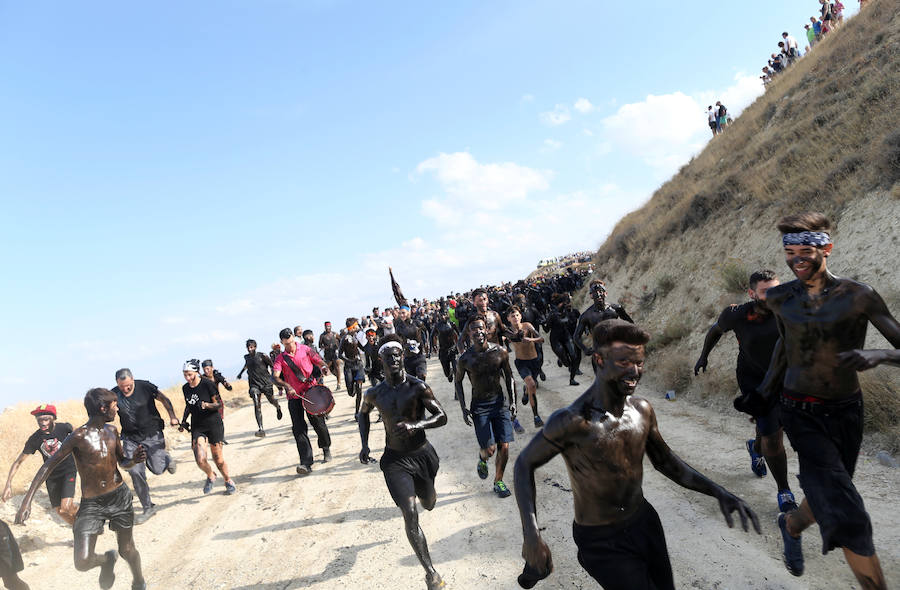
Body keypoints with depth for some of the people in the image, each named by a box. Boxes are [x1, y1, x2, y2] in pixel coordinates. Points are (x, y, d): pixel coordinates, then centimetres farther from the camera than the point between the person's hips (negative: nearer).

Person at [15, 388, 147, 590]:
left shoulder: (112, 431, 5)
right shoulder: (79, 436, -13)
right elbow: (48, 466, -10)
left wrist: (133, 460, -6)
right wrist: (27, 501, -15)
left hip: (120, 496, 4)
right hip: (91, 503, -4)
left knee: (127, 550, 12)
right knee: (82, 562, -11)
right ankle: (106, 560, 24)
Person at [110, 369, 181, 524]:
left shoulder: (144, 387, -12)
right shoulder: (113, 395, -8)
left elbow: (164, 399, 1)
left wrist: (172, 417, -3)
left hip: (152, 434, -2)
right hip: (130, 439, 2)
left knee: (156, 469, -5)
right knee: (135, 472, -6)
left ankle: (166, 458, 35)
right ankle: (148, 508, 10)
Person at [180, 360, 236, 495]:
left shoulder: (208, 384, -12)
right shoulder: (185, 388, 4)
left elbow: (219, 403, -9)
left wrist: (206, 405, -27)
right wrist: (184, 421, 11)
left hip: (214, 424, -3)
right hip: (197, 426, 3)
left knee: (218, 458, 1)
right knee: (200, 460, -13)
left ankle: (228, 481, 26)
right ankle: (210, 476, 18)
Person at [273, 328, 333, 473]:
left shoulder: (305, 350, 4)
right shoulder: (281, 358, 3)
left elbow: (319, 361, 3)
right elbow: (275, 376, -11)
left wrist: (324, 367, -22)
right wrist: (286, 386, -30)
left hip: (310, 391, 0)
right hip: (294, 396, 1)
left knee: (318, 422, 5)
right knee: (298, 428, -7)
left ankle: (326, 448, 34)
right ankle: (306, 463, -9)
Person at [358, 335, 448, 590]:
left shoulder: (418, 387, -15)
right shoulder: (374, 393, -6)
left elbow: (441, 417, -17)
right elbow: (364, 413, 16)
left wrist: (416, 425, -35)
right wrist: (364, 445, 7)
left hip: (422, 454, 0)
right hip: (395, 459, 0)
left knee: (429, 504, 22)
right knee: (409, 513, -15)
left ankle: (423, 488, 61)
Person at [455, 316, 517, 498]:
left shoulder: (500, 352, -7)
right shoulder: (465, 359, -11)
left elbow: (508, 376, 7)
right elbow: (458, 381, 4)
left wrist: (512, 400, -1)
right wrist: (463, 408, -2)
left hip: (499, 402, 2)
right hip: (479, 406, -2)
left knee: (504, 447, -2)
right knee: (489, 449, -10)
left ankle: (498, 482, 20)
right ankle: (482, 458, 28)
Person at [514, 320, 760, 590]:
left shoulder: (642, 410, -5)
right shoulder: (571, 422, -25)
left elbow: (665, 461, 10)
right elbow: (525, 465, -13)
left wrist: (719, 492, 0)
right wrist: (531, 536, -23)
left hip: (645, 522, 6)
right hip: (601, 542, -6)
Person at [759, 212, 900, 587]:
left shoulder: (858, 296, -11)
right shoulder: (779, 299, -3)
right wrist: (769, 385, 19)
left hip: (846, 411, 1)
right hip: (802, 413, -1)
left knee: (829, 496, 20)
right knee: (848, 518, -13)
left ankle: (791, 526, 51)